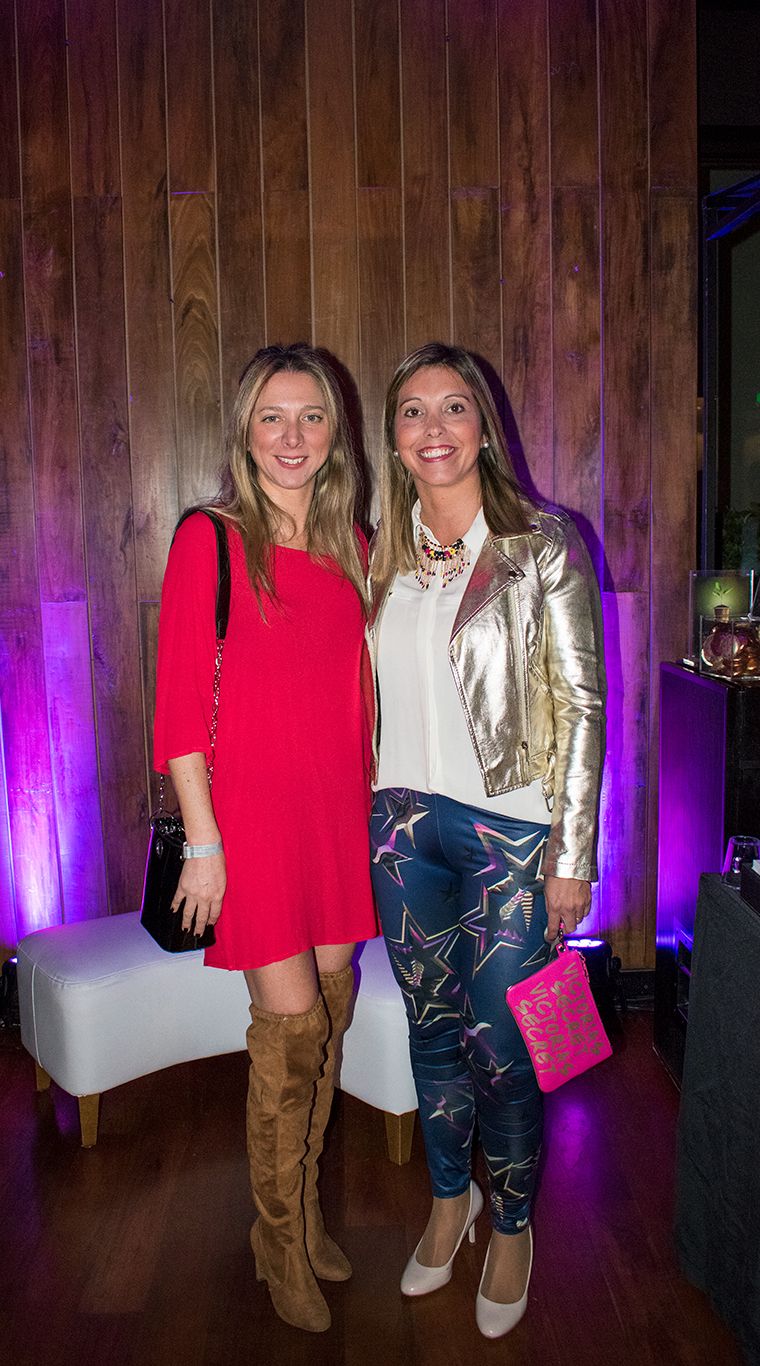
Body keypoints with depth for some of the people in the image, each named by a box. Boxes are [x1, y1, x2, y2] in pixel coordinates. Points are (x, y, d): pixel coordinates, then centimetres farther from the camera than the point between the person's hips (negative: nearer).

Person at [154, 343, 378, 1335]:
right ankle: (281, 1238, 24)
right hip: (252, 808, -5)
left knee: (330, 1012, 13)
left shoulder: (351, 548, 9)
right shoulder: (209, 540, -7)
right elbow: (181, 705, -9)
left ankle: (303, 1214, 34)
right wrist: (203, 842, -11)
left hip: (339, 810, 5)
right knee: (291, 1022, 0)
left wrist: (370, 809, 12)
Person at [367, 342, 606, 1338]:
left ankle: (511, 1226, 32)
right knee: (433, 1027, 16)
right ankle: (449, 1196, 41)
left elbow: (583, 704, -8)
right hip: (405, 822, 4)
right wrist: (371, 818, 9)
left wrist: (574, 857, -9)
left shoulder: (545, 545, -6)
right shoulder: (386, 556, 6)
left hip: (510, 827, -4)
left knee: (501, 1044, 5)